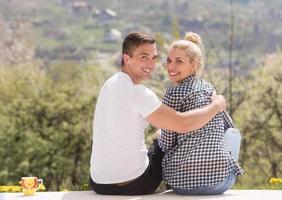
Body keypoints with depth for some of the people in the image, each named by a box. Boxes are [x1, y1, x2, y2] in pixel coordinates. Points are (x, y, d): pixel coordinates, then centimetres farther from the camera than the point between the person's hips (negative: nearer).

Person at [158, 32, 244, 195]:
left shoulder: (174, 94, -3)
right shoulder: (209, 88, 12)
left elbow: (166, 145, 0)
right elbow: (229, 126, 26)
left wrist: (159, 137, 22)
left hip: (181, 182, -3)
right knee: (233, 134, 33)